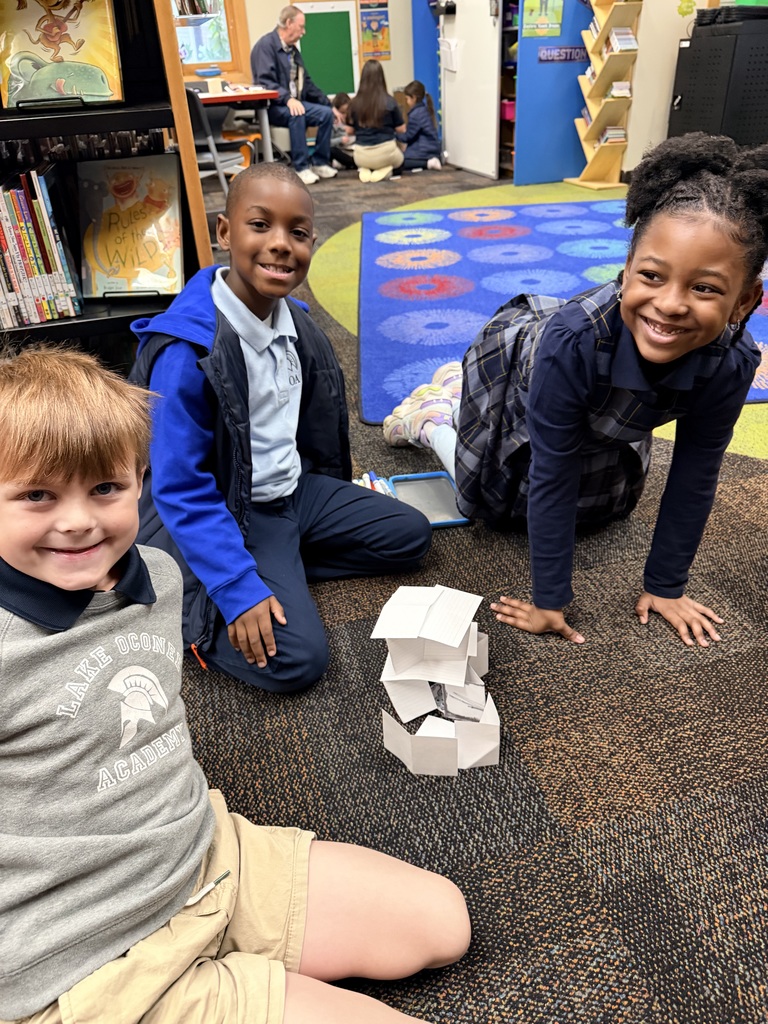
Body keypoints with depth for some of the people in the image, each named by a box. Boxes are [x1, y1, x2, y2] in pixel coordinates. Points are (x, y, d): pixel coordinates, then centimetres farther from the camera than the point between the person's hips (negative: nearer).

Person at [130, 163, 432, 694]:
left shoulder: (293, 318, -2)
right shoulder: (187, 351, -26)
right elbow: (180, 490, -24)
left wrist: (331, 469, 22)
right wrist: (239, 590, -27)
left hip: (297, 487, 8)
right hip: (229, 517, -7)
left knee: (412, 536, 8)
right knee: (297, 659, -20)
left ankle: (281, 566, 5)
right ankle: (184, 600, 3)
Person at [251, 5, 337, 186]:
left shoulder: (292, 49, 17)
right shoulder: (265, 45, -9)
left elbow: (306, 83, 22)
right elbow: (265, 82, -21)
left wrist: (328, 102, 13)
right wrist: (288, 99, -36)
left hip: (295, 103, 8)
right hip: (272, 107, -7)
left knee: (326, 112, -13)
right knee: (296, 114, -37)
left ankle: (319, 162, -5)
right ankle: (300, 167, -28)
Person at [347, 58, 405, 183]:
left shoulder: (355, 103, -4)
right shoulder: (389, 101, -8)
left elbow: (350, 131, 6)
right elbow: (401, 129, 0)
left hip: (362, 157, 2)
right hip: (385, 153, -2)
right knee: (400, 156, 34)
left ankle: (366, 170, 5)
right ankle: (385, 169, 0)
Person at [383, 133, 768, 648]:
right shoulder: (575, 338, -45)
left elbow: (694, 476, -21)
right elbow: (552, 476, -37)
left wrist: (666, 584, -13)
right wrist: (549, 599, -29)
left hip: (604, 418, 4)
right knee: (491, 495, 14)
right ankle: (431, 410, 36)